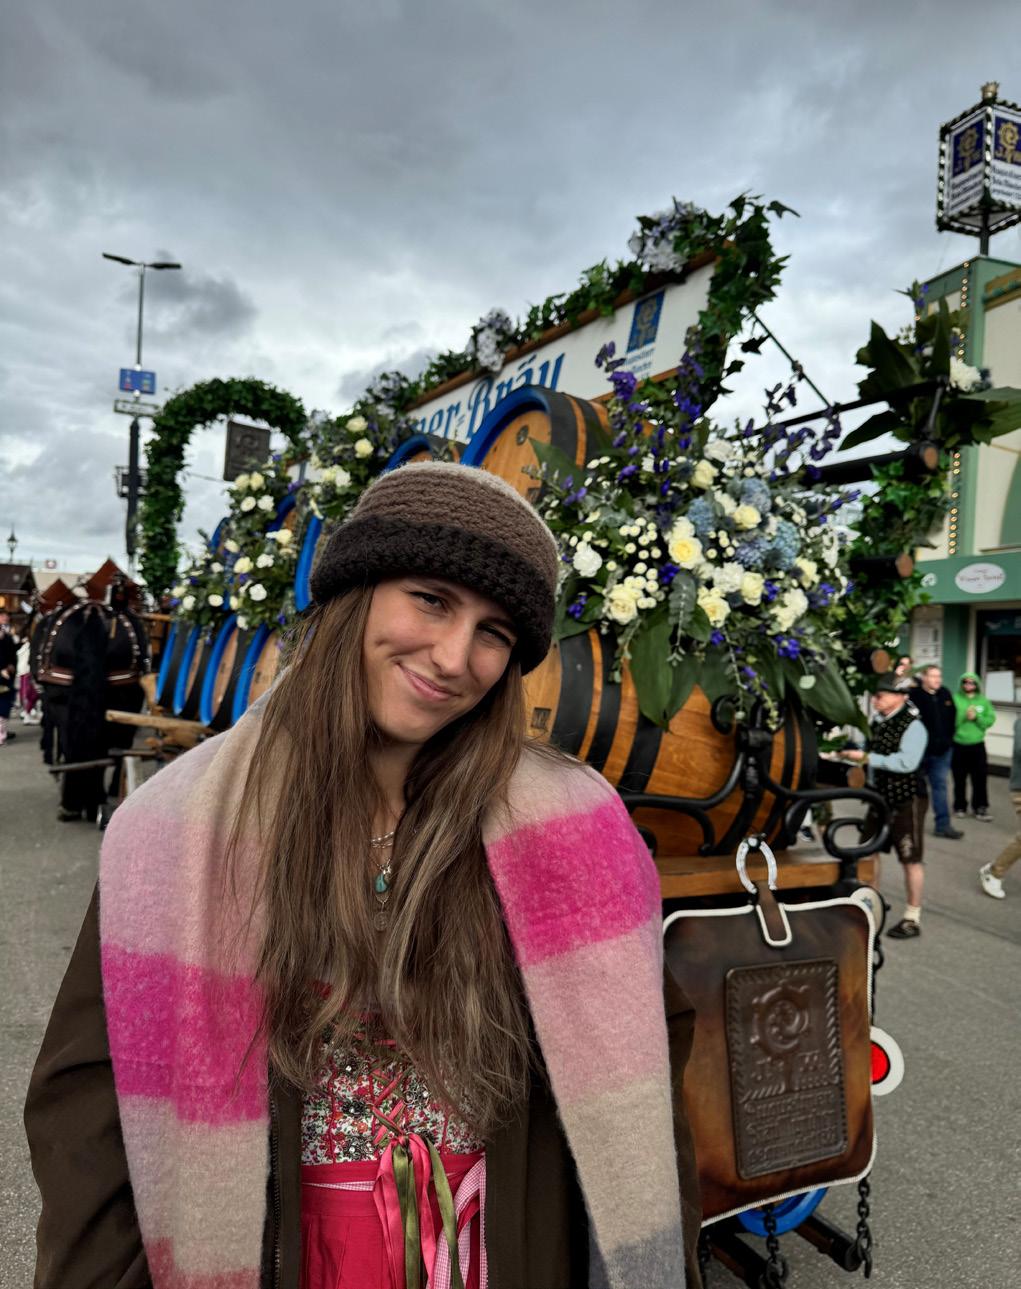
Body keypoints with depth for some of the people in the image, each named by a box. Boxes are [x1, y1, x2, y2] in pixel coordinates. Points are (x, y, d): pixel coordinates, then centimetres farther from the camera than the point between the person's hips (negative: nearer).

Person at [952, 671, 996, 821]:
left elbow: (990, 720, -2)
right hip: (958, 745, -2)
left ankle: (981, 808, 11)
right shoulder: (955, 699, -3)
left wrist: (977, 717, -17)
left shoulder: (983, 701, 6)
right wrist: (964, 716, -25)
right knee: (959, 779, 6)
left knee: (980, 778, 2)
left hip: (977, 745, 2)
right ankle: (960, 807, 19)